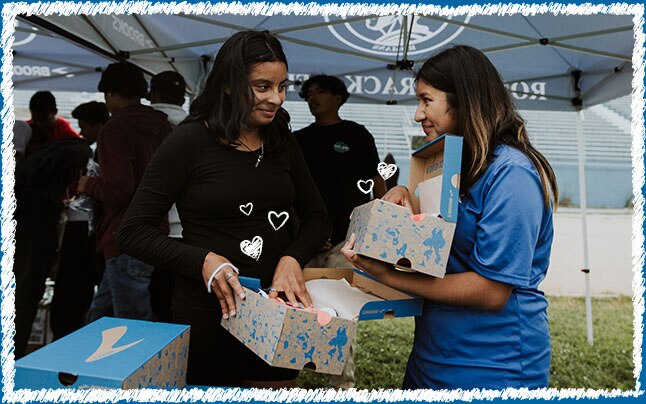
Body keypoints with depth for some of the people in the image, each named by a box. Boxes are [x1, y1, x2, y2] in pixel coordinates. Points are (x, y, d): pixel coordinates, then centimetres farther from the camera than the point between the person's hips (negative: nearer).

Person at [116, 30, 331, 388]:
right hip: (209, 312, -4)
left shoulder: (282, 142, 4)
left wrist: (293, 258, -13)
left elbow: (317, 219, 7)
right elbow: (133, 231, -10)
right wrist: (202, 261, -24)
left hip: (278, 308, 5)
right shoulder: (190, 141, -11)